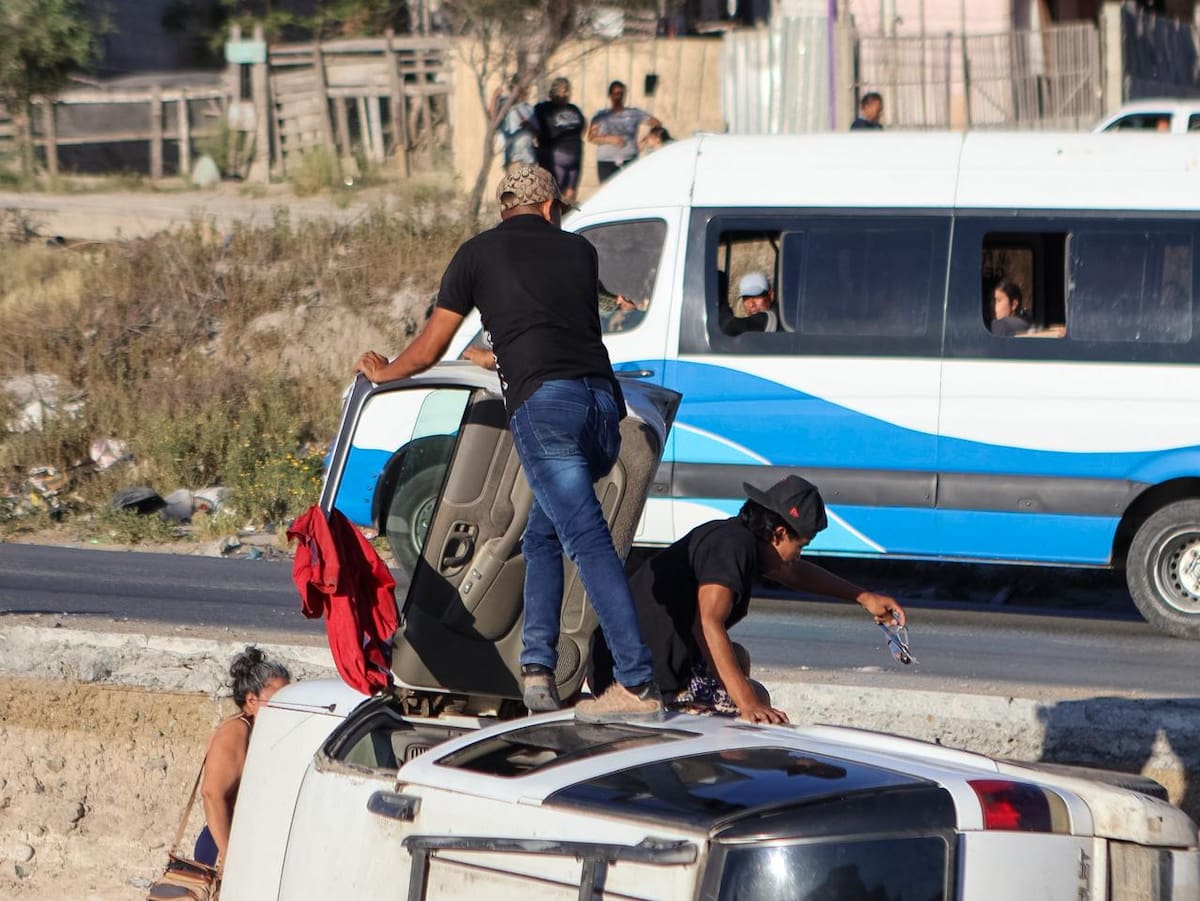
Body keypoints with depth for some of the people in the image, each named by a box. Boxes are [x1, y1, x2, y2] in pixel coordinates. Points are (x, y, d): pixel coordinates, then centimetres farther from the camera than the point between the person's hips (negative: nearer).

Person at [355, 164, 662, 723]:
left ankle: (638, 685, -20)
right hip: (603, 400, 4)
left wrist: (381, 371, 42)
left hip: (542, 403, -4)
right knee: (543, 533, 19)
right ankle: (537, 666, 8)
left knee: (589, 541, -12)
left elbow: (428, 350, 21)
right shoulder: (579, 250, 25)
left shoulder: (479, 253, 15)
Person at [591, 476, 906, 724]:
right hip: (651, 679, -10)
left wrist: (863, 597, 37)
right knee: (758, 699, 2)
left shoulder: (735, 535, 14)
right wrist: (748, 703, -35)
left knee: (737, 658, 30)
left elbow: (797, 574, 34)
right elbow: (708, 623, -30)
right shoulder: (733, 545, -17)